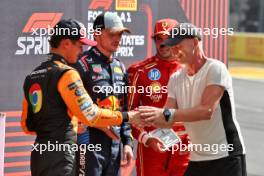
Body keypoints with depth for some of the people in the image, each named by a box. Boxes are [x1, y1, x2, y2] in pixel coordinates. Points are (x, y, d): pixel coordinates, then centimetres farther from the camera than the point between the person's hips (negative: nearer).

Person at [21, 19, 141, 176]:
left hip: (38, 153, 9)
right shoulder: (66, 74, -11)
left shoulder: (32, 76, 14)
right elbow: (90, 115, -16)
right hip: (60, 156, -9)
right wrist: (126, 116, -4)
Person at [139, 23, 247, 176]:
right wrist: (147, 118, -19)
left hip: (226, 158, -7)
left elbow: (206, 110, -25)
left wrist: (167, 114, -32)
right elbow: (168, 120, 3)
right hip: (197, 159, 7)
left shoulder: (215, 69, -13)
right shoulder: (176, 79, 9)